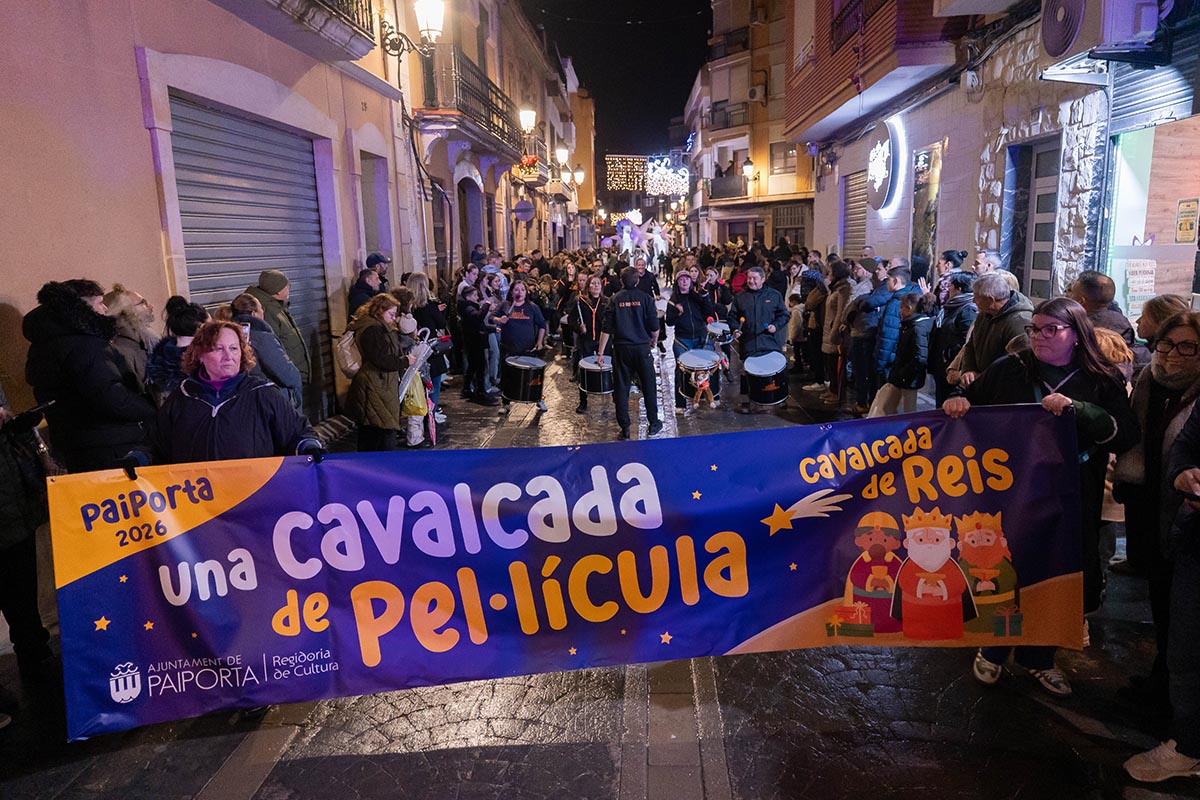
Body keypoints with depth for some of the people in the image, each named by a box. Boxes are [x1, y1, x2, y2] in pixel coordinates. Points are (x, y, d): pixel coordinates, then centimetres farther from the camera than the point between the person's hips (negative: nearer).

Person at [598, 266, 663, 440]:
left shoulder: (615, 299, 0)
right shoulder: (645, 298, -2)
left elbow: (607, 329, -4)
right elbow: (654, 327, -4)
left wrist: (601, 353, -1)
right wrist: (653, 341, 17)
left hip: (621, 349, 1)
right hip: (642, 348, -1)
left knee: (621, 389, 6)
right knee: (649, 387, 12)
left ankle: (624, 429, 8)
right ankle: (653, 424, 20)